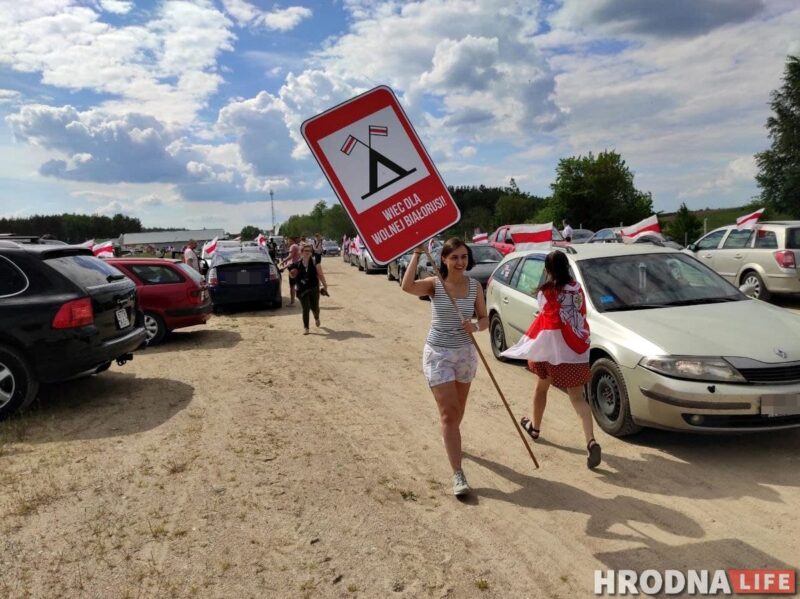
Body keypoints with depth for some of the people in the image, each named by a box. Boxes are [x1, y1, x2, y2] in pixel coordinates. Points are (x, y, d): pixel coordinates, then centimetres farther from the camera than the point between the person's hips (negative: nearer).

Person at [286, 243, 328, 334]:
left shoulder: (315, 263, -3)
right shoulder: (297, 264, 2)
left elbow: (320, 275, -1)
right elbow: (294, 276, 13)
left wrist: (324, 285, -8)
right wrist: (292, 273, -9)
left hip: (314, 288, 0)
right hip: (302, 289, 0)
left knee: (314, 307, 8)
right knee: (306, 308, -5)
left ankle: (316, 318, 44)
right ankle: (305, 327, 8)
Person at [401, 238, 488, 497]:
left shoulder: (475, 286, -1)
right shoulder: (435, 284, -11)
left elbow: (485, 319, 2)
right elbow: (407, 286, -30)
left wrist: (476, 325, -21)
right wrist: (417, 253, -28)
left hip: (466, 353, 4)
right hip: (438, 354, -4)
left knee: (458, 407, 21)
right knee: (448, 412, -6)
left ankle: (451, 442, 52)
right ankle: (458, 475, -2)